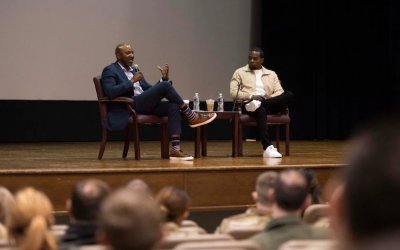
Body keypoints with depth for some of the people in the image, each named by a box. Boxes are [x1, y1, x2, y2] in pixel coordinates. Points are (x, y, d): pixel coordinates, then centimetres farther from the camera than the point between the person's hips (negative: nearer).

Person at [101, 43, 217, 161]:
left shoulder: (134, 70, 26)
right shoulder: (110, 71, 2)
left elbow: (151, 91, 22)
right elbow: (110, 92, -17)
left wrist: (164, 79, 5)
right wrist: (132, 81, -16)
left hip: (144, 105, 8)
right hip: (129, 107, -8)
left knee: (173, 106, -20)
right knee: (165, 85, -21)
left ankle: (176, 149, -30)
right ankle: (191, 116, -10)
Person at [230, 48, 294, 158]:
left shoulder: (271, 74, 23)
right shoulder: (240, 72, 15)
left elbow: (279, 92, 12)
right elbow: (234, 92, 2)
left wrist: (270, 98, -10)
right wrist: (251, 96, -13)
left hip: (269, 104, 3)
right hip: (248, 104, -3)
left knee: (289, 95, -25)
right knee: (261, 110, -41)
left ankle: (258, 104, -39)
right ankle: (268, 148, -51)